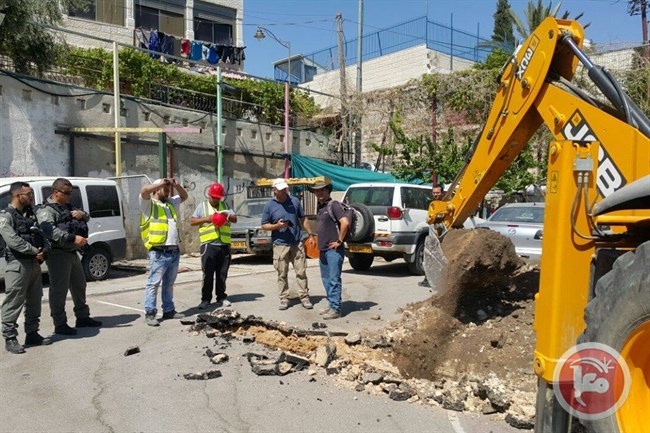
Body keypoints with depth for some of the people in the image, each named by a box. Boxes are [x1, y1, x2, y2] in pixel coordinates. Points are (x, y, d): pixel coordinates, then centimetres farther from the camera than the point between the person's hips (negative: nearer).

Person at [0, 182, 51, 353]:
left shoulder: (31, 215, 15)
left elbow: (42, 235, 12)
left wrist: (43, 251, -7)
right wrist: (35, 251, -16)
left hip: (35, 264, 8)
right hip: (18, 264, -8)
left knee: (34, 301, 13)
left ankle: (32, 334, 23)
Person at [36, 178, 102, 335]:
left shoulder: (68, 207, 18)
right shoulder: (45, 210, -9)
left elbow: (87, 217, 25)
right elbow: (51, 231, -26)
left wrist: (81, 214, 0)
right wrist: (73, 238, -32)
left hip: (73, 253, 10)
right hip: (58, 254, -9)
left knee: (79, 285, 18)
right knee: (59, 290, -6)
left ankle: (83, 317, 30)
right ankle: (60, 324, 1)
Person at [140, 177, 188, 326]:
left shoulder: (171, 203, 20)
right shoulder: (149, 204, -2)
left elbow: (184, 196, 32)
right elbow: (144, 190, -21)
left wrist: (176, 185, 14)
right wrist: (161, 183, -9)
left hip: (174, 251, 7)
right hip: (159, 252, -7)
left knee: (169, 283, 14)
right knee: (154, 283, -5)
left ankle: (168, 310, 22)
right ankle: (149, 313, -1)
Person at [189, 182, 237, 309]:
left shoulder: (224, 206, 16)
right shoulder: (202, 206, 9)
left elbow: (235, 219, 11)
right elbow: (192, 221, 2)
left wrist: (227, 215, -9)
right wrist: (206, 219, -11)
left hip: (224, 245, 3)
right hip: (209, 245, -3)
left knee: (222, 274, 9)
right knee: (208, 274, -2)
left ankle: (221, 297, 19)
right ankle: (206, 299, 5)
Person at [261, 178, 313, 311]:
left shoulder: (295, 201, 5)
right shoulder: (269, 206, -2)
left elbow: (303, 219, 13)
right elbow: (264, 226, 1)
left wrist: (310, 234, 8)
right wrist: (277, 226, -17)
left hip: (297, 243, 2)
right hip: (280, 245, -2)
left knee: (301, 272, 5)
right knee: (282, 274, 5)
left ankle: (304, 297, 12)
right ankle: (284, 299, 15)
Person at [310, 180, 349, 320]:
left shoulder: (333, 205, -10)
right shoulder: (320, 207, 15)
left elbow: (345, 223, -22)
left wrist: (339, 241, -17)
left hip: (333, 250, -9)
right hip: (323, 249, 9)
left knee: (334, 279, -6)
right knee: (326, 279, 13)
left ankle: (335, 309, -2)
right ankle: (331, 305, 23)